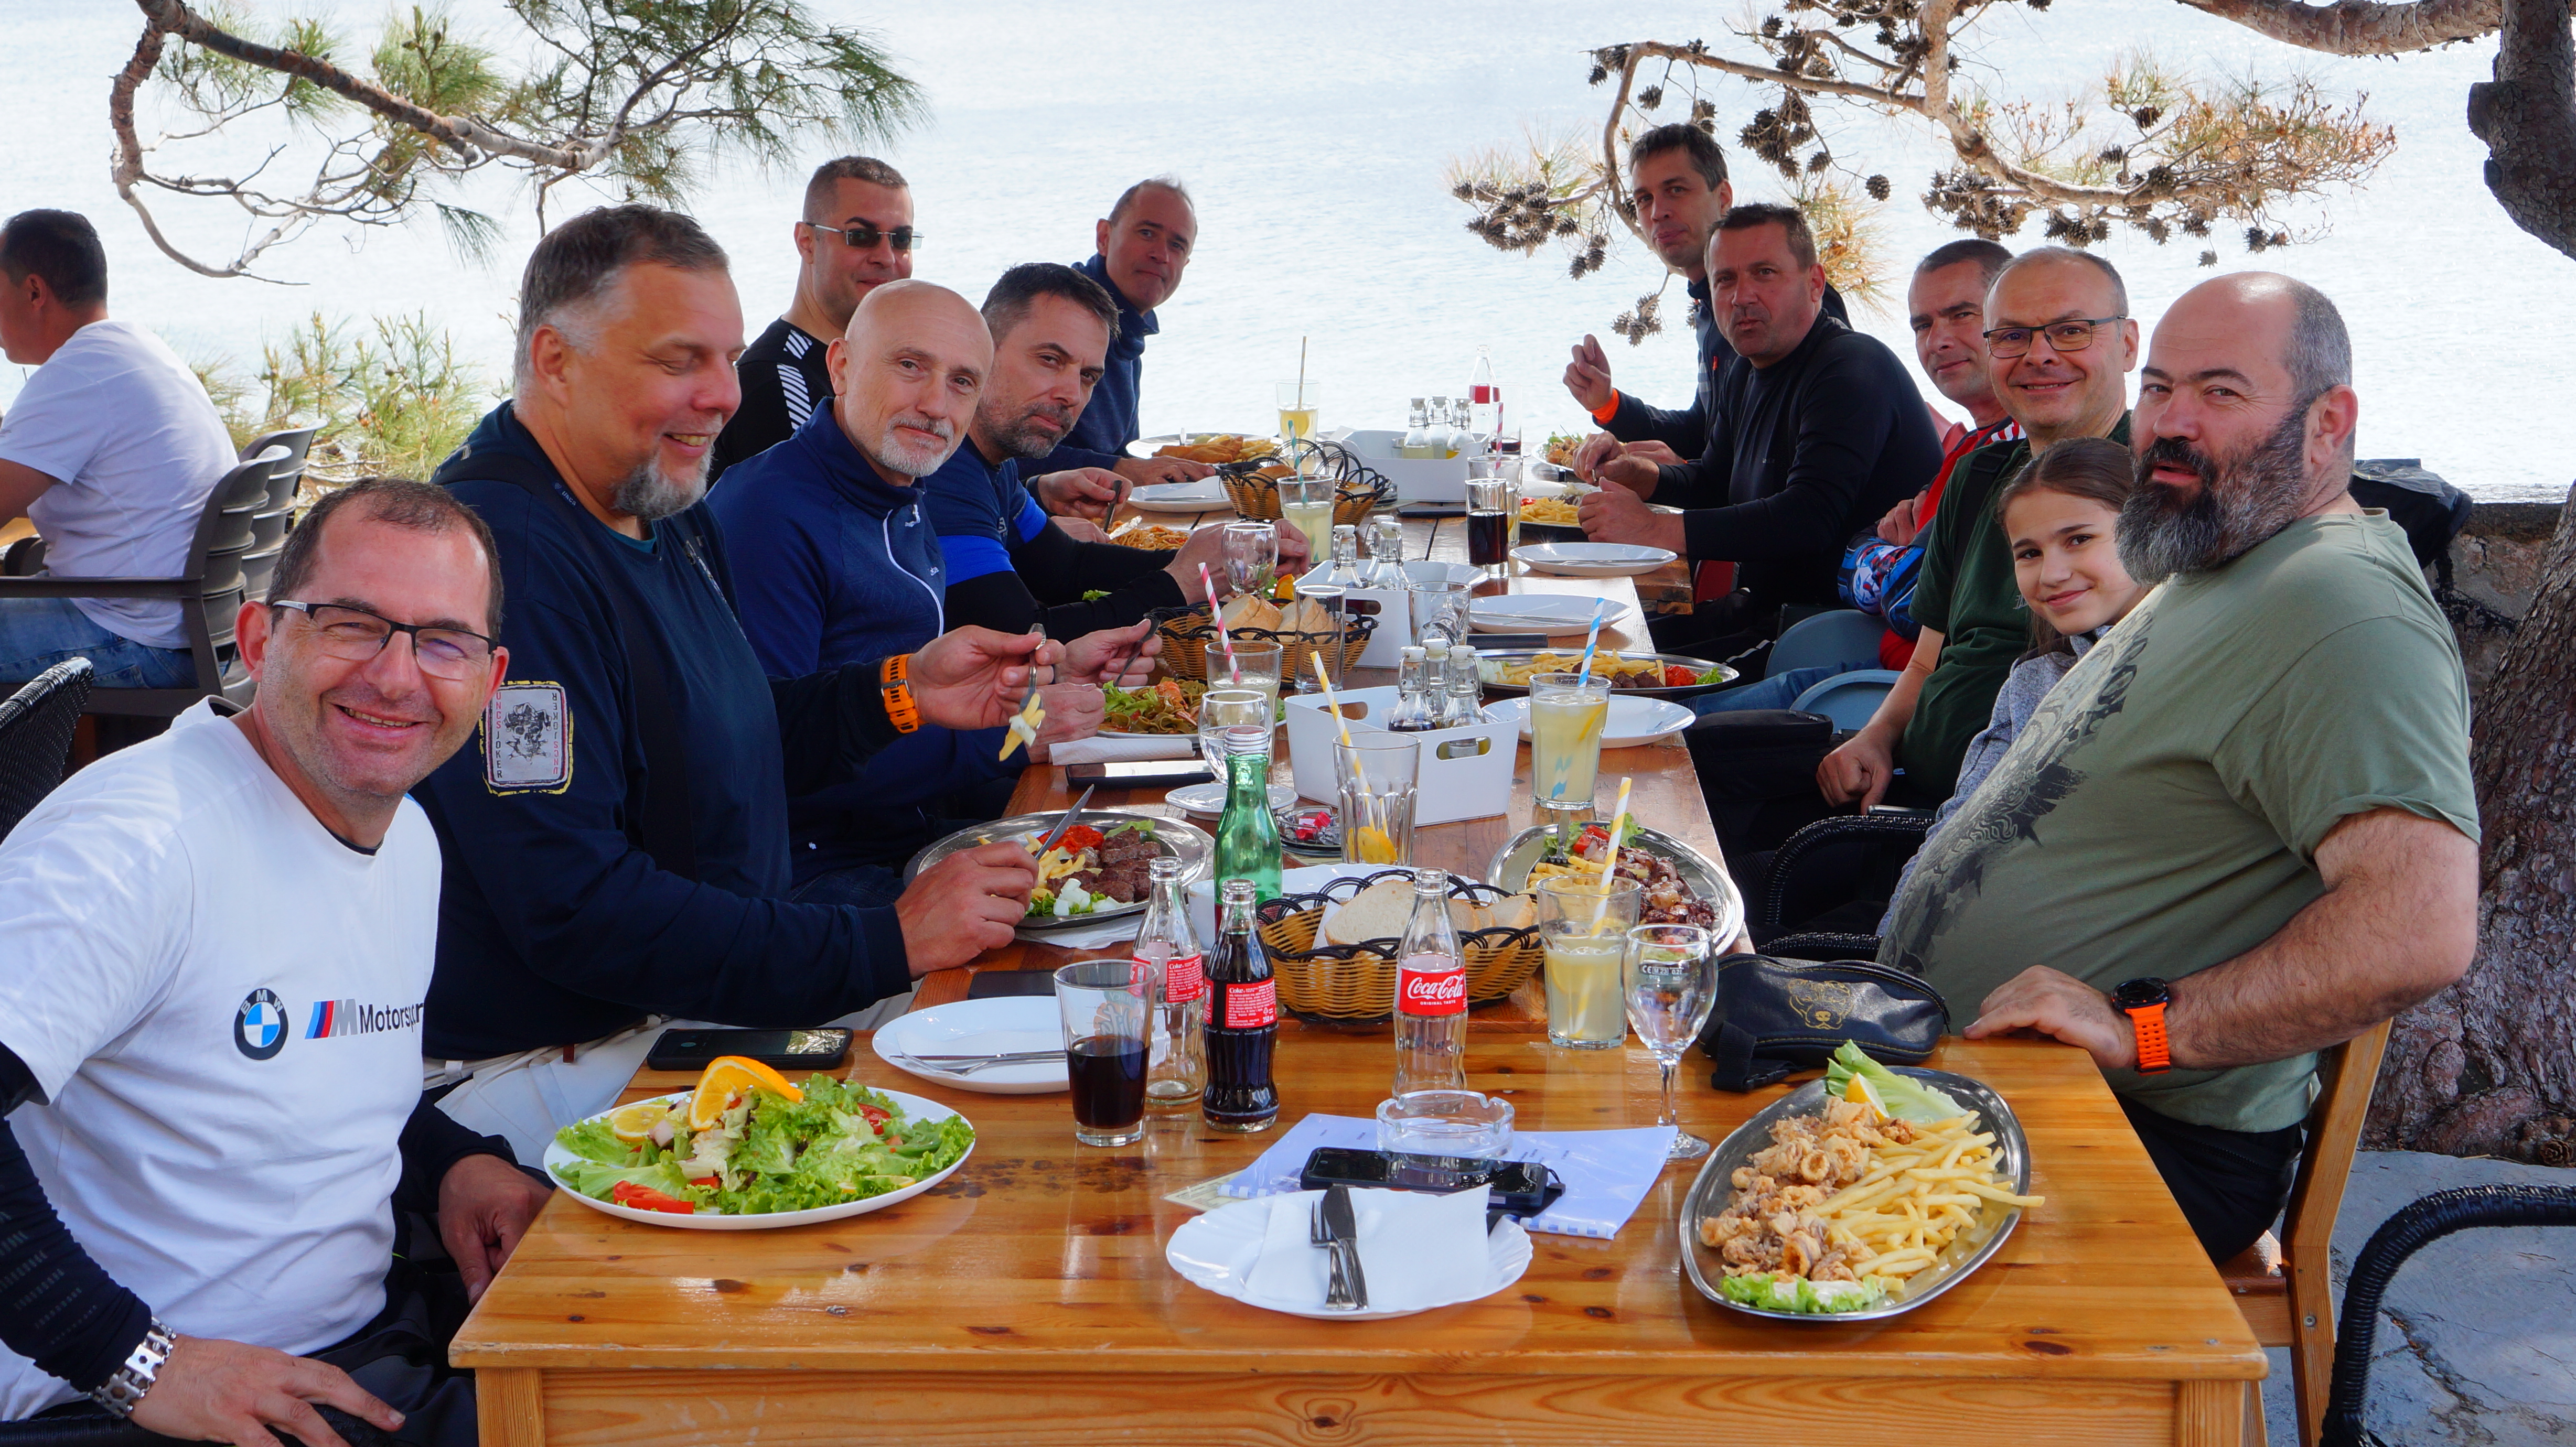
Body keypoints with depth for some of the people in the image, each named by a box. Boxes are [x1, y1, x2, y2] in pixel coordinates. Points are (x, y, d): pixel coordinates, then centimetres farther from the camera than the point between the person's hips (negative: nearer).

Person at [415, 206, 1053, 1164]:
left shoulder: (666, 513, 10)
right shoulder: (498, 555, -23)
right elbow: (578, 913, -27)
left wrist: (900, 692, 6)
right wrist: (884, 946, -23)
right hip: (549, 1075, -10)